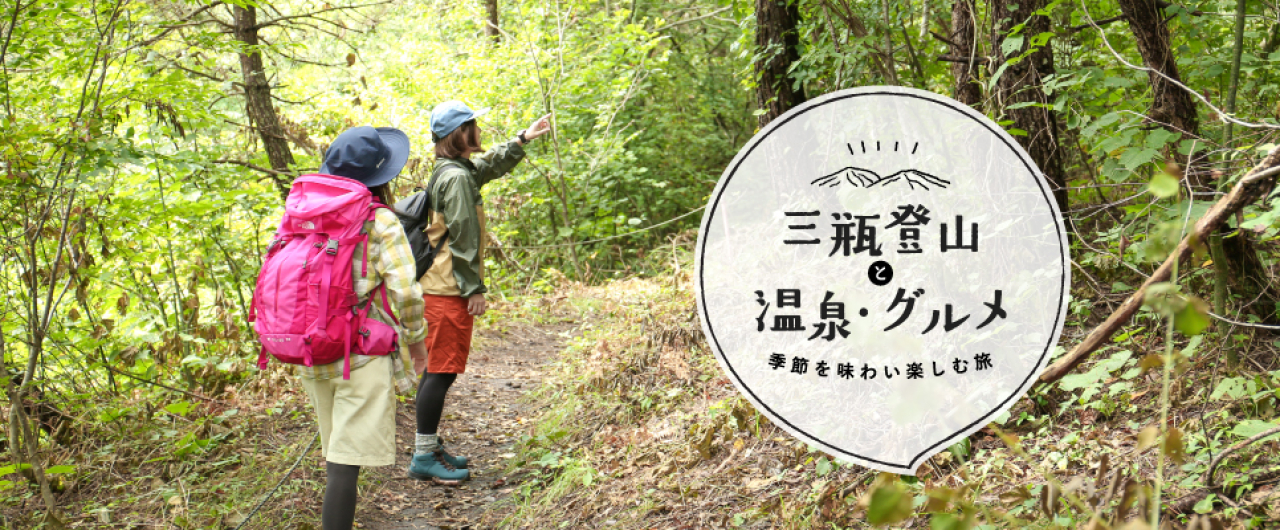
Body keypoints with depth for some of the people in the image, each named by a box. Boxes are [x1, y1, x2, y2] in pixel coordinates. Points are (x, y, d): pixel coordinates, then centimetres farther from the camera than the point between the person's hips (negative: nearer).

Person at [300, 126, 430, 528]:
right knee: (347, 461, -4)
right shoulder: (381, 221, -10)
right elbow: (405, 291, -17)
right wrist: (415, 337, 0)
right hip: (364, 355, -6)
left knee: (335, 455, 21)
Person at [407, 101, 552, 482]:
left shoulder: (456, 170, 15)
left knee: (436, 369, 16)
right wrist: (475, 289, -17)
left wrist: (523, 139, 33)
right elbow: (462, 237, -18)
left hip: (438, 286, 11)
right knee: (442, 370, -7)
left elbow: (492, 165, 36)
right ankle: (424, 457, -3)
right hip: (449, 289, -11)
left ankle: (429, 446, 25)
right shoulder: (456, 178, -16)